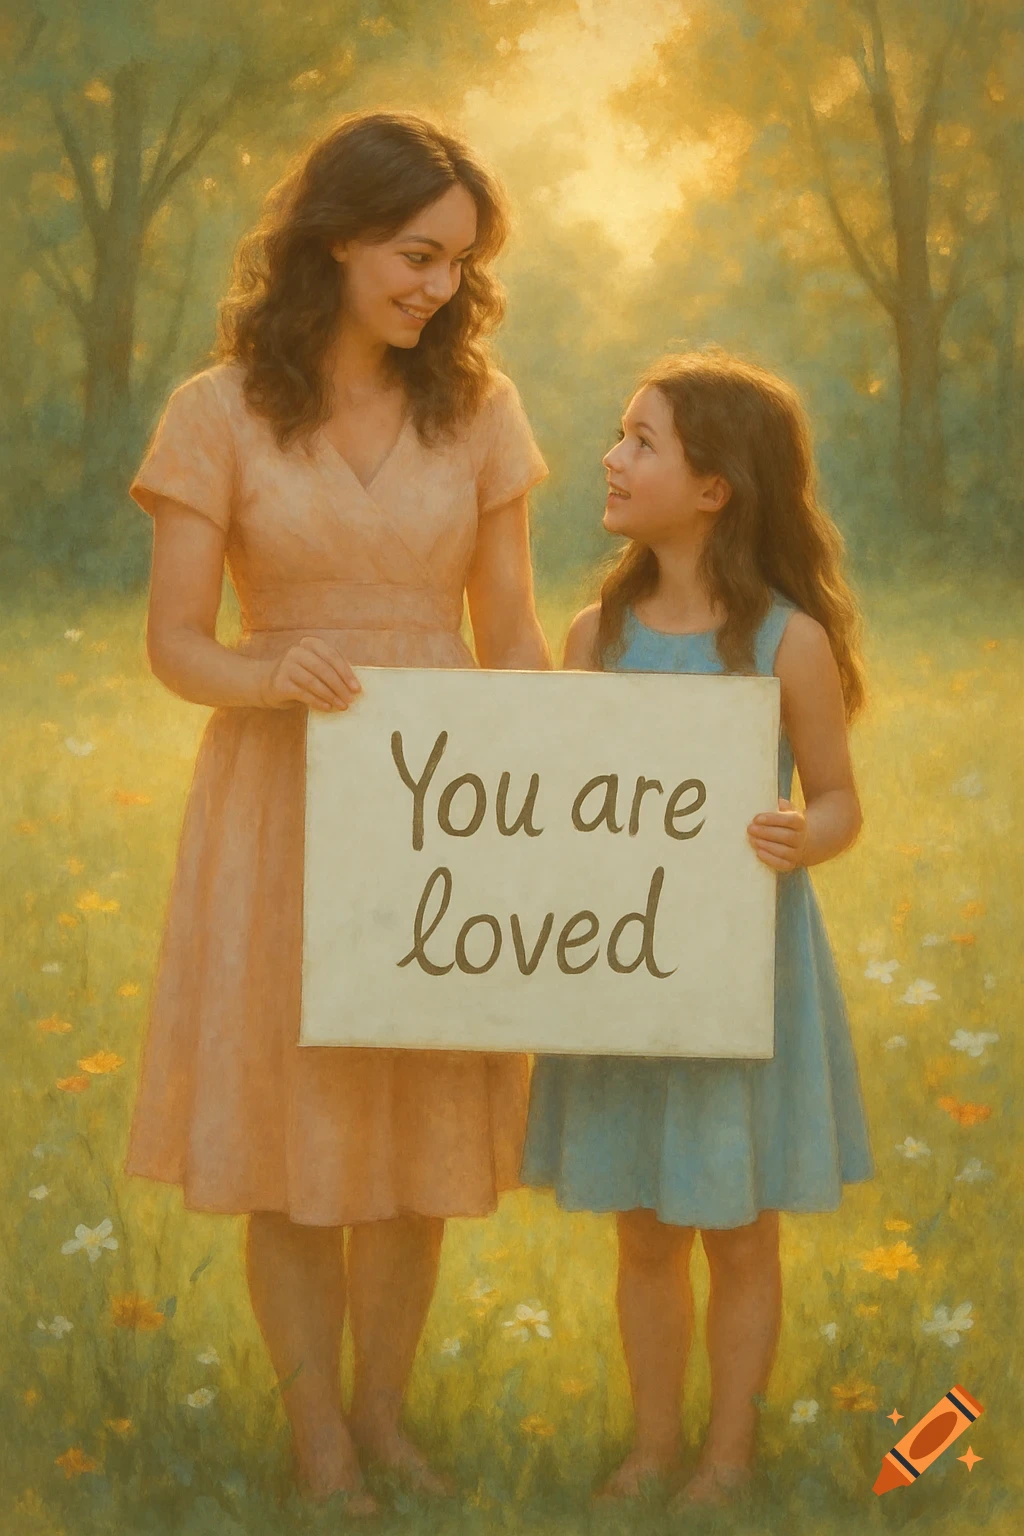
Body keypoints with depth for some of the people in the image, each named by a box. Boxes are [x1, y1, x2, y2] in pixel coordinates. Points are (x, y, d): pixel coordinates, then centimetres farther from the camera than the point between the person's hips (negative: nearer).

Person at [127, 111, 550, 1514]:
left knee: (418, 1127, 10)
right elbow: (175, 644, -8)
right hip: (282, 802, -2)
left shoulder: (476, 408, 2)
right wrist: (271, 677, -29)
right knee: (291, 1130, 5)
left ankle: (384, 1411, 28)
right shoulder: (221, 412, -6)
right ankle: (319, 1442, 20)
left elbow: (512, 633, 5)